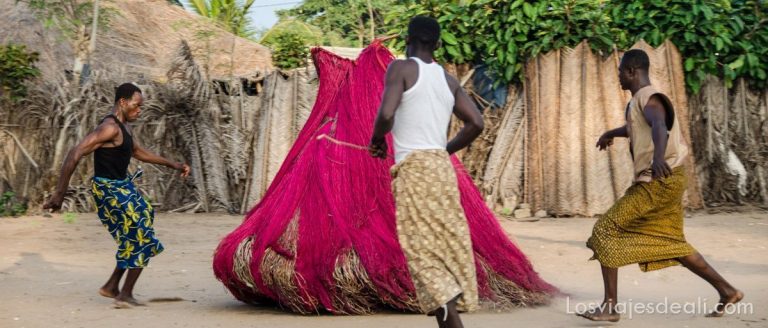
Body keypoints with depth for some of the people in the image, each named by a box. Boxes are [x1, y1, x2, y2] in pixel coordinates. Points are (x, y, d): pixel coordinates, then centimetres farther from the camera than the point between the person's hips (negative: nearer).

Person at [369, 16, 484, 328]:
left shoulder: (401, 68, -4)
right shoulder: (449, 80, 15)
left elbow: (386, 115, -17)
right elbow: (476, 123, 9)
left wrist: (376, 139, 4)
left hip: (413, 167, -7)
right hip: (442, 166, 7)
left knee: (422, 250, -7)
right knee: (448, 246, 10)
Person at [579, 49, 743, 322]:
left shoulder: (648, 99, -14)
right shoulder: (639, 101, 17)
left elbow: (660, 127, -36)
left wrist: (658, 156, -56)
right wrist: (611, 133, 60)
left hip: (660, 181, -10)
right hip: (662, 182, 10)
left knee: (606, 230, -8)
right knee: (669, 242, 16)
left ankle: (610, 306, -7)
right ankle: (727, 291, 19)